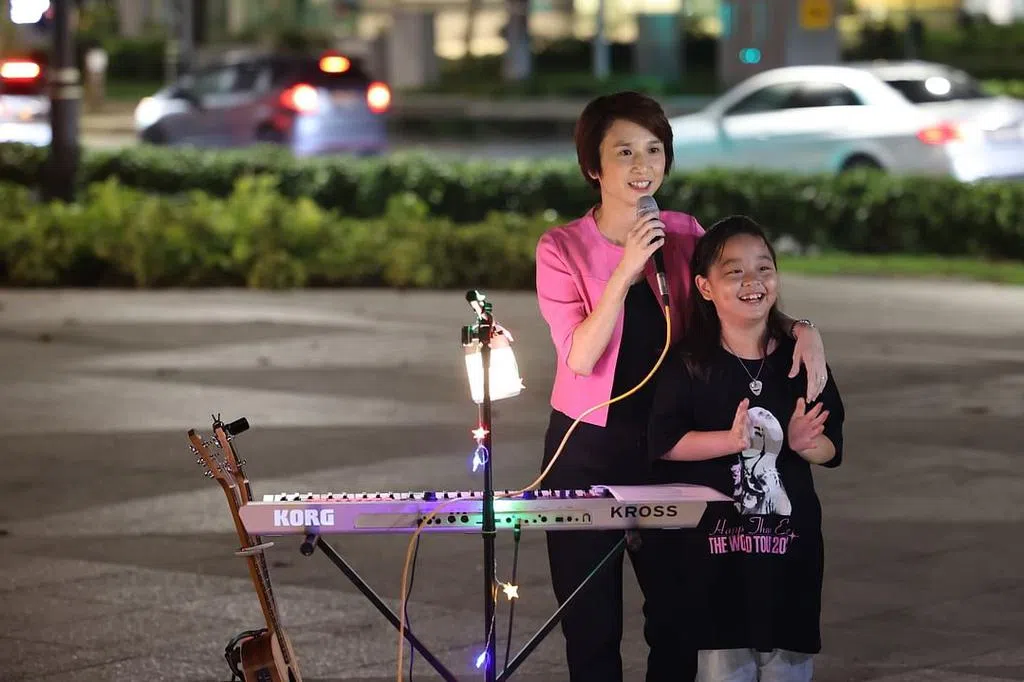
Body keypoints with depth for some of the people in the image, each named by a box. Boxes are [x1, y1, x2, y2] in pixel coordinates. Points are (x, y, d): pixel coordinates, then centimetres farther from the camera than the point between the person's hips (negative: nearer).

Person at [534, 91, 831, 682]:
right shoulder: (563, 248, -7)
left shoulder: (684, 236, 3)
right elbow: (581, 356, -17)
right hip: (589, 450, -3)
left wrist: (803, 328, -20)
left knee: (678, 617, 7)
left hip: (668, 446, 3)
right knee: (592, 628, 4)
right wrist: (625, 271, -25)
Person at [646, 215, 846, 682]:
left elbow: (832, 450, 6)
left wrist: (804, 443, -16)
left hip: (789, 538, 3)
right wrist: (731, 440, -21)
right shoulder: (688, 364, -4)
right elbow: (663, 442, -9)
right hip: (713, 538, -2)